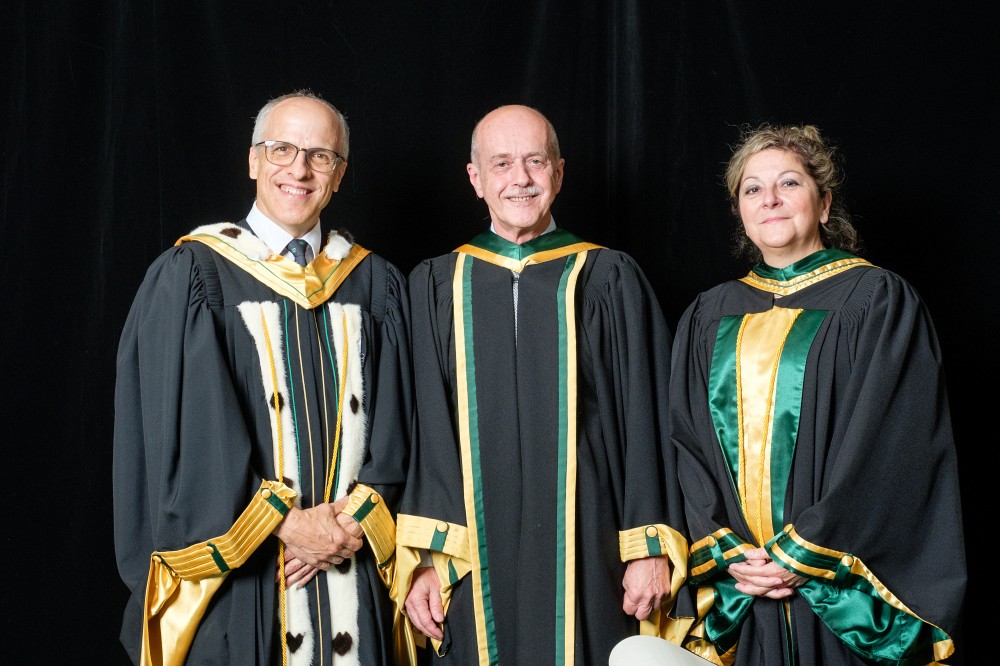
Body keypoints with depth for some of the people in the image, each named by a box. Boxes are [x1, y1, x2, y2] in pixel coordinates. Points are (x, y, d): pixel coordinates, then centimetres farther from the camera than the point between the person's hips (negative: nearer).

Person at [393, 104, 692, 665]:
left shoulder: (611, 280, 3)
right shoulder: (435, 286, 7)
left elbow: (645, 422, 2)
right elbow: (423, 431, 5)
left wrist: (651, 548, -3)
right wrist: (426, 559, -3)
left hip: (588, 561, -1)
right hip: (475, 566, 1)